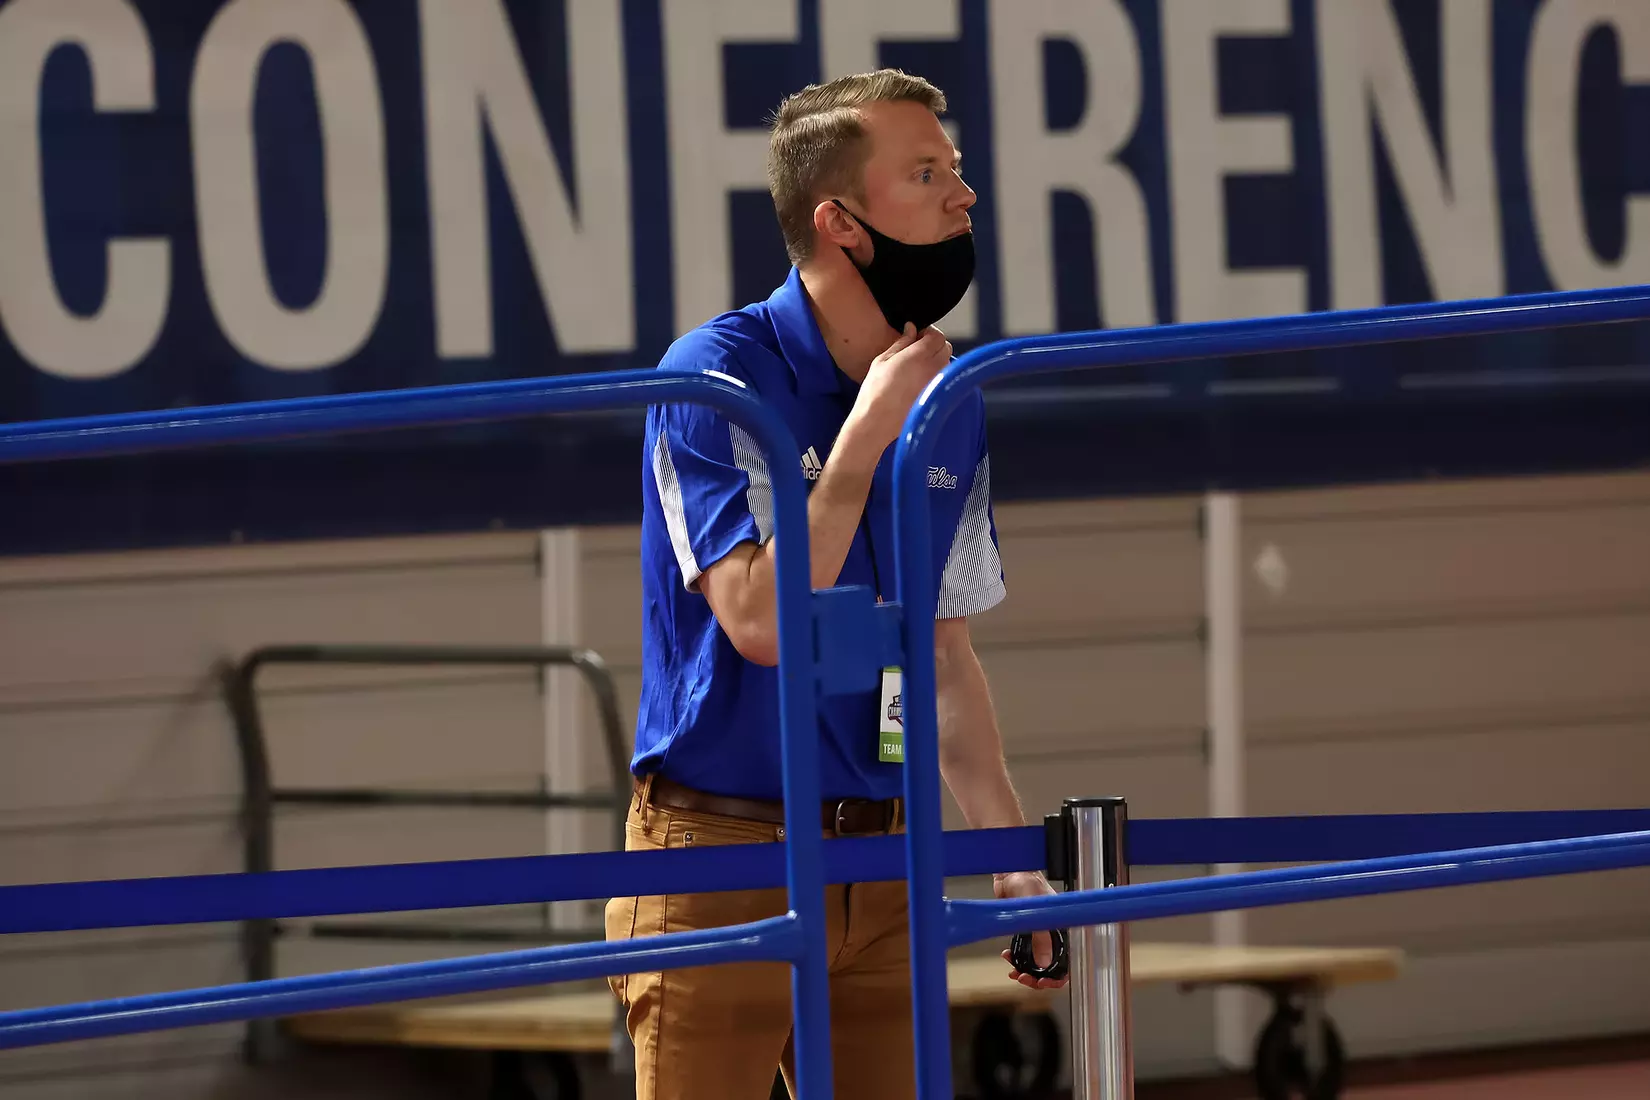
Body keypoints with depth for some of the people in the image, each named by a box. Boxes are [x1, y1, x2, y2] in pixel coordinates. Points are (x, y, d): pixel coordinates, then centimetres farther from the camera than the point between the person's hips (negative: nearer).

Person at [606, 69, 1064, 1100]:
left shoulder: (949, 403, 9)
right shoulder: (715, 376, -11)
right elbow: (760, 619, -20)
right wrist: (869, 430, -18)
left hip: (879, 860, 6)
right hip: (722, 852, -6)